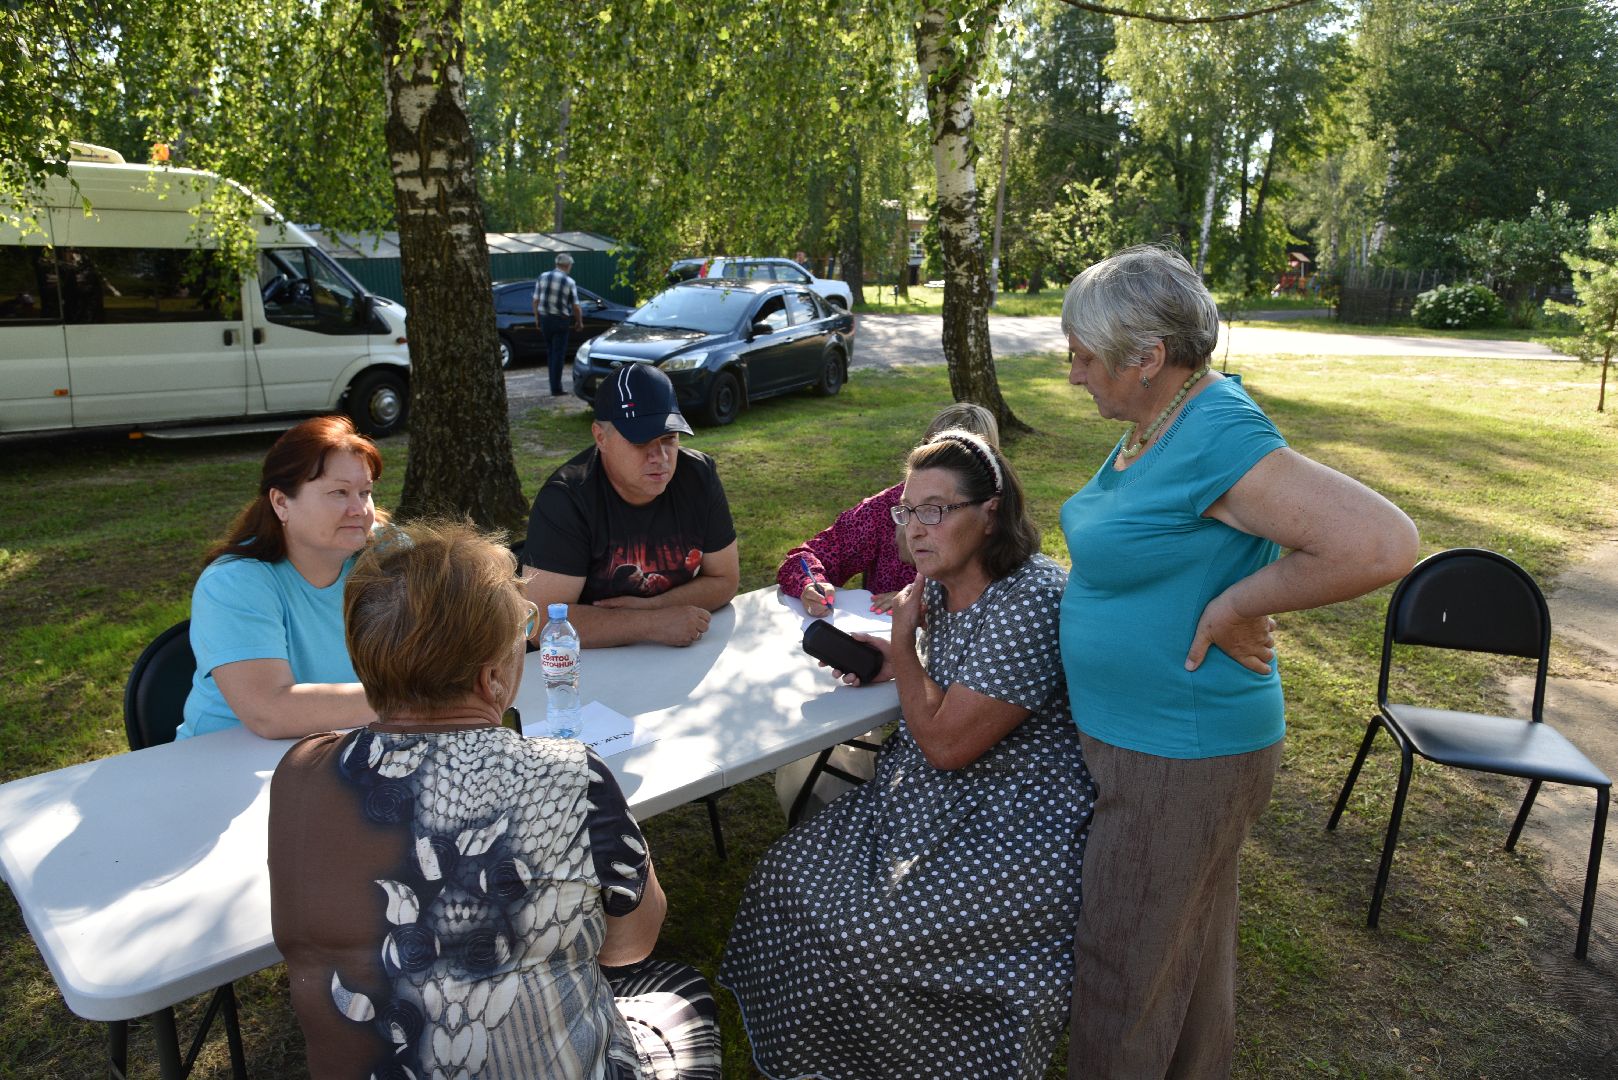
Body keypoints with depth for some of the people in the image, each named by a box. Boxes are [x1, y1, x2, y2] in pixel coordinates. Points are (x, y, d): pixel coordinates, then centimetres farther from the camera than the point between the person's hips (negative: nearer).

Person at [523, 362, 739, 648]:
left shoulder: (699, 476, -3)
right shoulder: (565, 499, -16)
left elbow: (724, 580, 3)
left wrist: (649, 607, -12)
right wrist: (654, 623, -23)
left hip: (685, 655, 4)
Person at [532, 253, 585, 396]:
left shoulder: (542, 277, 1)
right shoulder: (569, 282, -10)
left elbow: (535, 300, 2)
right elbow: (576, 307, -8)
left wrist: (537, 318, 13)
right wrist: (579, 323, 7)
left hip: (544, 319, 4)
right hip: (560, 320, -4)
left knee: (550, 352, 17)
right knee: (559, 354, 1)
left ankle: (554, 384, 21)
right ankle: (556, 389, 0)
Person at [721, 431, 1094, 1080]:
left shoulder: (1030, 601, -26)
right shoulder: (942, 586, 2)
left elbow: (946, 743, -23)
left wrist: (903, 641, -11)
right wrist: (892, 661, 4)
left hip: (1016, 824, -9)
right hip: (930, 798, 9)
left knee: (874, 938, -19)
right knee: (792, 876, 4)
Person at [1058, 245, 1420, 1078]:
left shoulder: (1217, 438, -26)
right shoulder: (1156, 424, 2)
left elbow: (1383, 545, -33)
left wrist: (1232, 607, -25)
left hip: (1179, 758, -9)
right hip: (1131, 730, 9)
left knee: (1126, 966, 10)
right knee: (1187, 943, 27)